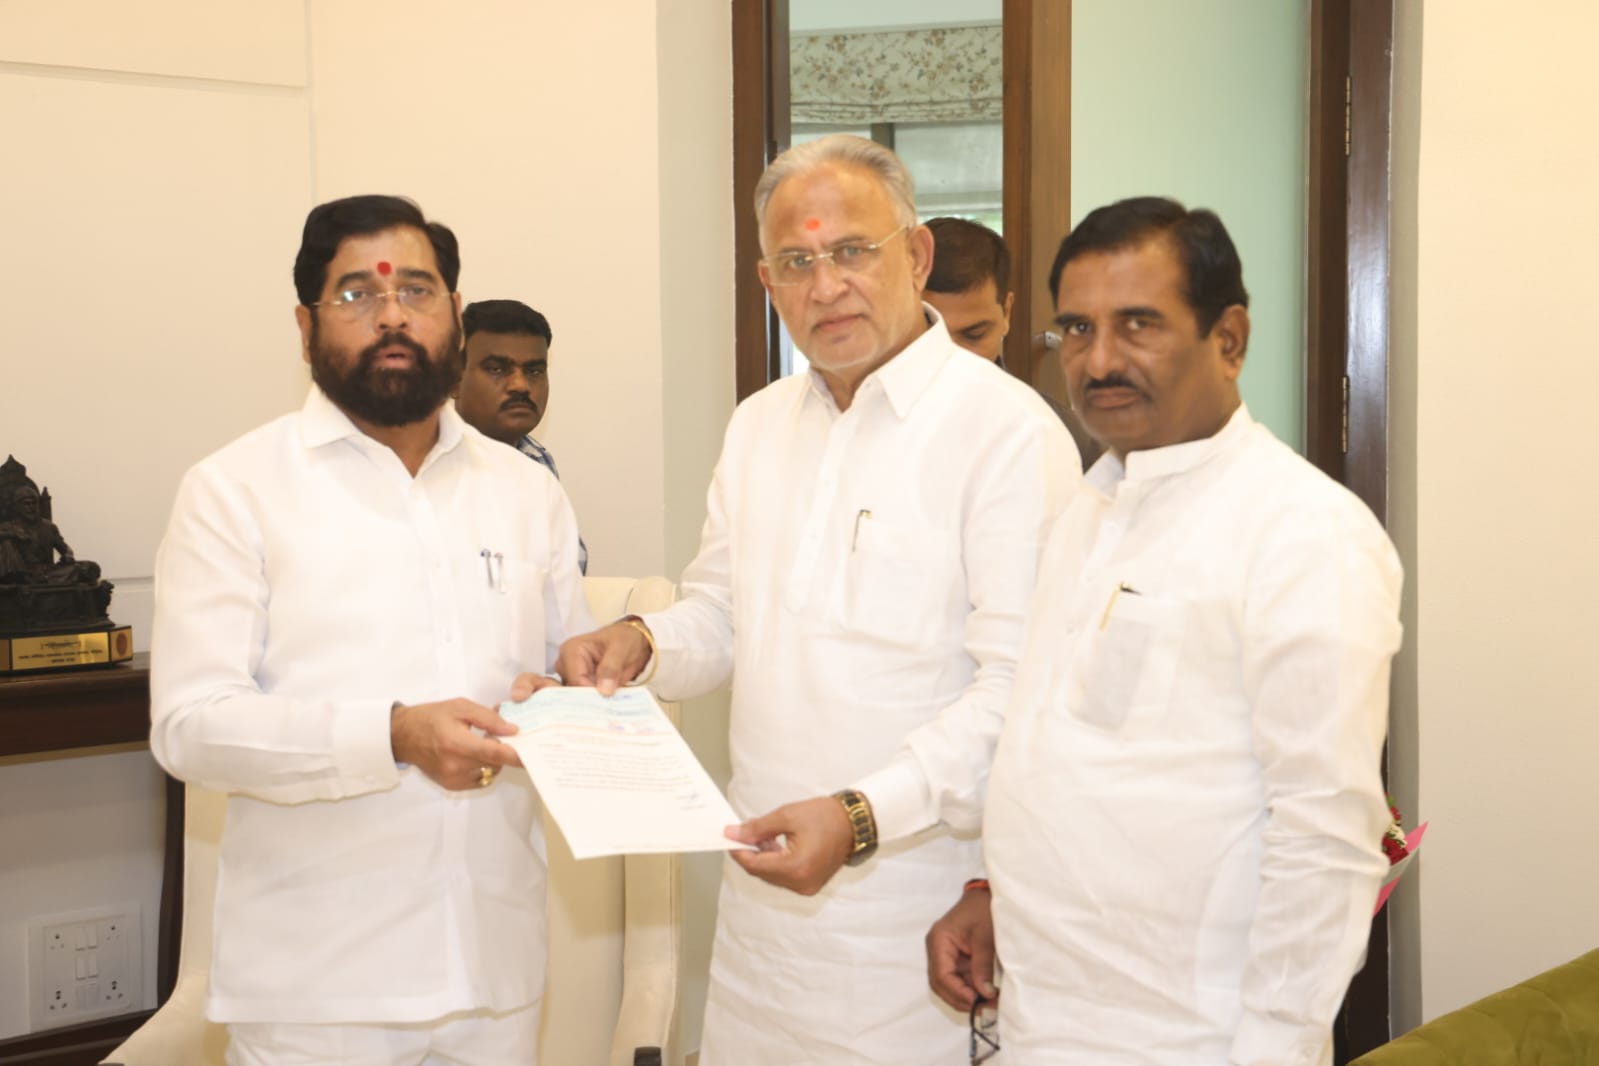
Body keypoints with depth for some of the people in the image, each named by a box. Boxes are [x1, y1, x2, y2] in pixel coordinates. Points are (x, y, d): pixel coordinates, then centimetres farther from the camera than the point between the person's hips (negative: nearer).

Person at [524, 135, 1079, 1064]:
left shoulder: (1008, 429, -13)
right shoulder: (760, 425, 11)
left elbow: (1019, 688, -19)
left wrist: (865, 816, -26)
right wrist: (643, 643, -2)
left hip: (920, 903, -6)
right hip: (765, 882, 6)